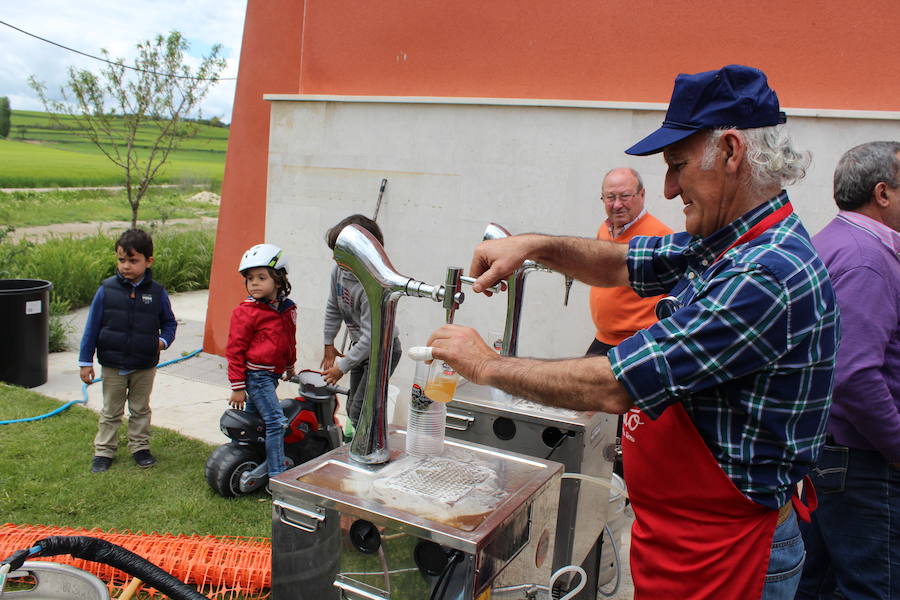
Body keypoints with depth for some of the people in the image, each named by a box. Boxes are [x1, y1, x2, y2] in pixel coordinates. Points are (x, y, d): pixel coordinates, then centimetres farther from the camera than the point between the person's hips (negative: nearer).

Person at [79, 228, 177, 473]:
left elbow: (169, 322, 7)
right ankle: (103, 451, 26)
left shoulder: (157, 292, -7)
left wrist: (163, 340, -13)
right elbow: (92, 326, -3)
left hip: (145, 367, 0)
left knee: (140, 410, 16)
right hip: (112, 366, 0)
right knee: (111, 412, 14)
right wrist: (85, 361, -3)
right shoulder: (107, 290, -9)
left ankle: (140, 447, 30)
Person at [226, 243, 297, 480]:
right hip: (255, 374, -7)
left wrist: (290, 366, 32)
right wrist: (237, 387, -11)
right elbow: (235, 349, -10)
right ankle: (277, 476, -7)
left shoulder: (287, 308, 6)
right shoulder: (245, 312, -12)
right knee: (276, 422, -11)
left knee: (253, 415, 20)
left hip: (273, 373, 7)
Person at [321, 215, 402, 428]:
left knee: (360, 410, -11)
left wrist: (342, 366, -25)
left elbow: (371, 335, -31)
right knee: (353, 406, 19)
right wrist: (329, 345, 11)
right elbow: (333, 308, 7)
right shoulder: (339, 270, -9)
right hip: (360, 345, 9)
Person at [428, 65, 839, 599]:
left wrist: (489, 365, -17)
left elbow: (615, 387, -29)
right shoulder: (722, 243, 1)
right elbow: (623, 264, 13)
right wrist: (535, 246, -5)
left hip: (725, 554, -8)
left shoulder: (770, 274, -29)